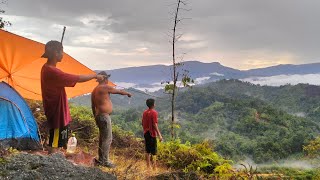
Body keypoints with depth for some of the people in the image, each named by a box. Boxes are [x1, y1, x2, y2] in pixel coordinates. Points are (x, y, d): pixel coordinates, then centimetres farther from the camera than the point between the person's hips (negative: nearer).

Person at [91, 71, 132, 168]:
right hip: (104, 116, -10)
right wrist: (128, 93, 18)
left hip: (98, 115, 10)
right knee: (107, 139, -5)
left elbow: (93, 106, 19)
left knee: (102, 138, 16)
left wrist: (95, 117, 25)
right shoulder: (105, 88, -11)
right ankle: (105, 161, -2)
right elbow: (119, 91, 0)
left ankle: (101, 160, 23)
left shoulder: (94, 90, 15)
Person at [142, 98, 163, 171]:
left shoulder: (145, 112, 8)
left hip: (146, 133, 7)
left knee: (147, 151, 12)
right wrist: (159, 135, -20)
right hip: (152, 134, -7)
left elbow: (142, 123, 12)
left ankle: (148, 166, 18)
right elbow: (155, 125, -20)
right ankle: (154, 167, 3)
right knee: (153, 151, -1)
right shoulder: (154, 112, -14)